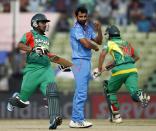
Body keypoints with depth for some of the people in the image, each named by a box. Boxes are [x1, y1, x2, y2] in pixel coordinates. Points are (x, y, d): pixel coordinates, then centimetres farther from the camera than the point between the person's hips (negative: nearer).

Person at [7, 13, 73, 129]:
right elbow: (20, 45, -17)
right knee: (23, 101, 2)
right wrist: (33, 49, -31)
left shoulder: (46, 39, 23)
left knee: (52, 91, -23)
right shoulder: (30, 35, 2)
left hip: (46, 69, 4)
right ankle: (14, 99, 38)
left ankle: (54, 120, -32)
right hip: (32, 69, -4)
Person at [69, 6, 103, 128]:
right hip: (80, 62, -9)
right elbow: (86, 44, -21)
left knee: (80, 92, 11)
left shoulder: (88, 28, 15)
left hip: (87, 62, 9)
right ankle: (77, 120, -15)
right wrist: (95, 47, -1)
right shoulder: (76, 29, -12)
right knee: (82, 92, -14)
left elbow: (99, 41, 12)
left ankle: (76, 119, 14)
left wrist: (99, 29, -4)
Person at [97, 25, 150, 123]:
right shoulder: (127, 43, 29)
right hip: (132, 69, 4)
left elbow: (103, 54, -4)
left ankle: (116, 116, 16)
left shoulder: (110, 43, 14)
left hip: (120, 71, -3)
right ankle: (142, 96, -48)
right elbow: (137, 56, 34)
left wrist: (100, 68, 4)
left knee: (110, 91, 19)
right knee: (134, 93, -12)